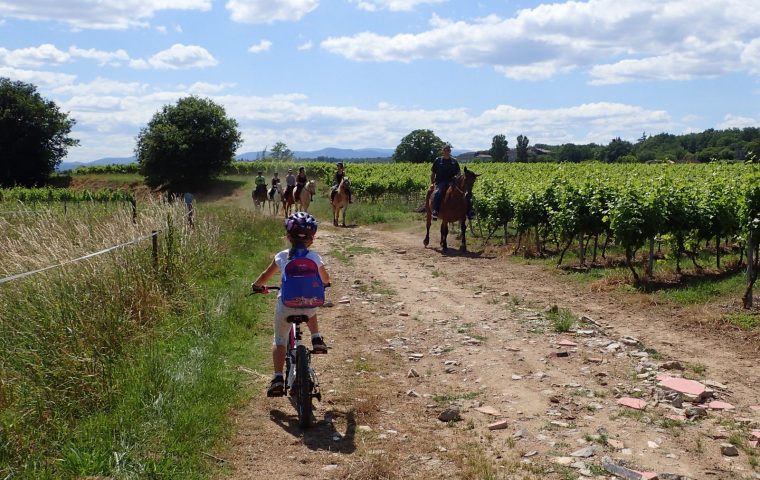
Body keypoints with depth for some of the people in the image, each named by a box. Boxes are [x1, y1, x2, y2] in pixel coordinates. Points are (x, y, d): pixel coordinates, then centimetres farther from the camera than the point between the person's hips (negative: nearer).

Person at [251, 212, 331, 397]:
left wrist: (257, 285, 32)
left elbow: (265, 275, 12)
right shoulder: (314, 257, -2)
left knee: (279, 340, 15)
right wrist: (322, 283, 37)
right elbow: (325, 280, 14)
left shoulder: (282, 257, -1)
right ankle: (316, 339, 19)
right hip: (309, 305, 1)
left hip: (286, 306, -1)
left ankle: (278, 378, 3)